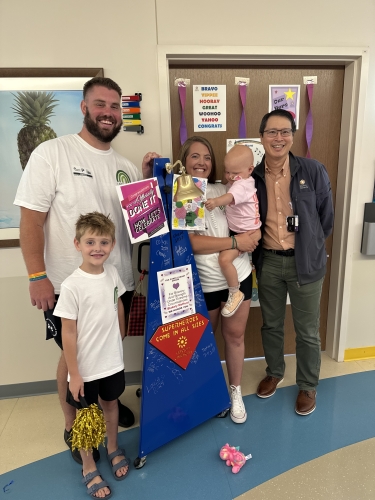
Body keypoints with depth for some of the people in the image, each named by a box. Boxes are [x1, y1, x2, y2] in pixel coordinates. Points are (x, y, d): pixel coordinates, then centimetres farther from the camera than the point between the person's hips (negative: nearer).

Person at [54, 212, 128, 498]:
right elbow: (68, 332, -17)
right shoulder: (71, 286, -23)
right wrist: (73, 373, -12)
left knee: (111, 403, 24)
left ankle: (113, 449, 50)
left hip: (113, 359, 4)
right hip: (85, 366, -4)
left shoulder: (112, 273, -8)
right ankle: (89, 468, 40)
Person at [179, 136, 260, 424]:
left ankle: (235, 391, 35)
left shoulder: (223, 190, 4)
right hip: (202, 282, -3)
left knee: (235, 335, 13)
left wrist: (249, 239, -11)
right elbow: (191, 242, -19)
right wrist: (235, 241, -20)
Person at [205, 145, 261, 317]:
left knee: (225, 259, -25)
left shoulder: (242, 185, -22)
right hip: (237, 230, 11)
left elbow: (230, 197, -43)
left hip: (246, 232, -11)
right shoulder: (235, 182, 10)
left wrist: (216, 201, -61)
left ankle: (235, 293, -8)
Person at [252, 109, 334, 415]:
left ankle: (308, 386, 35)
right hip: (268, 261, 2)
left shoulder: (314, 171, -8)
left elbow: (326, 218, 2)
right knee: (271, 324, 18)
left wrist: (309, 247, 7)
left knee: (307, 331, 11)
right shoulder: (252, 177, -2)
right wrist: (254, 248, 2)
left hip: (305, 262, -2)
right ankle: (274, 372, 44)